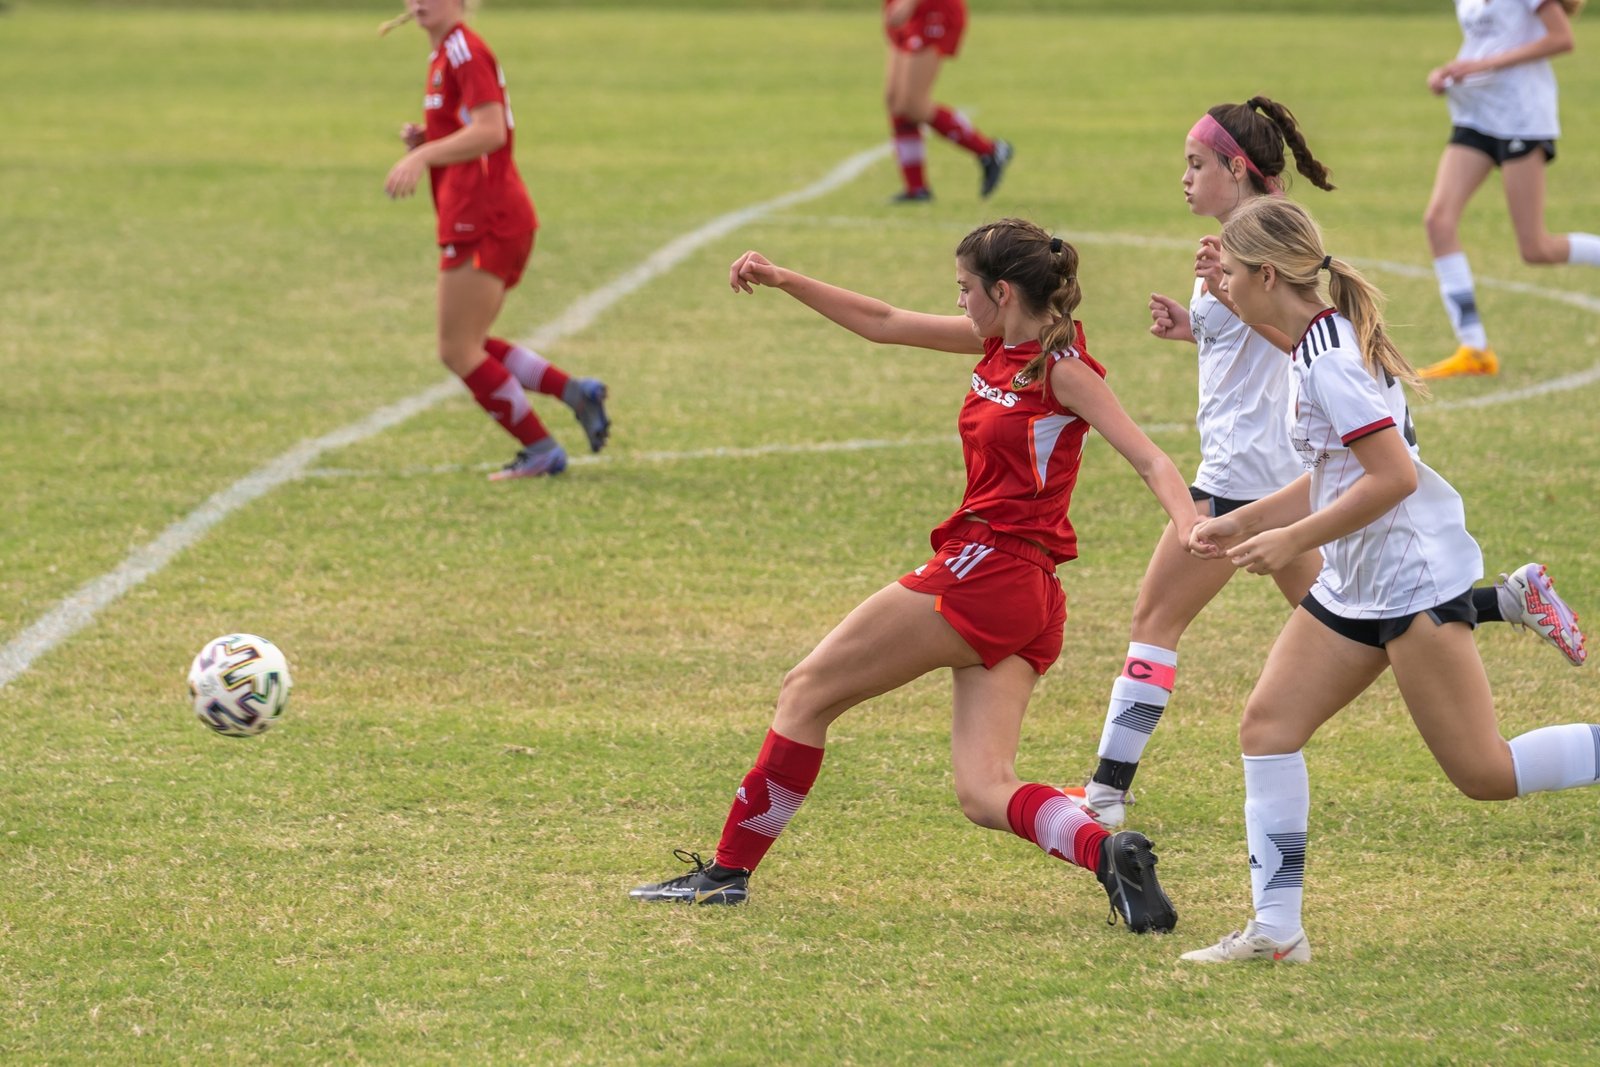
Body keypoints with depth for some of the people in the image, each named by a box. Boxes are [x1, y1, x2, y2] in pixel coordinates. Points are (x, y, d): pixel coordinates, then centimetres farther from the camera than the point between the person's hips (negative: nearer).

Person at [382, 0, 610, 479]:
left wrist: (422, 156, -29)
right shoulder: (443, 55, 18)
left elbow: (490, 130, -25)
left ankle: (540, 450, 0)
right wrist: (423, 141, 9)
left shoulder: (463, 50, -13)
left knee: (458, 350, -5)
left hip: (484, 223, -10)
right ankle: (575, 391, 9)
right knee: (468, 347, 14)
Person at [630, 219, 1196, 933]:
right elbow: (884, 325, 24)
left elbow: (1150, 459, -14)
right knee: (983, 792, -2)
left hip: (982, 572, -8)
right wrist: (782, 280, 20)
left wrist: (1193, 529, -31)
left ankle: (729, 868, 9)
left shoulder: (1063, 369, -8)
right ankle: (1105, 852, -22)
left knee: (807, 693, 4)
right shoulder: (998, 344, 15)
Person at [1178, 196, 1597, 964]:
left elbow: (1393, 475, -24)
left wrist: (1295, 540, -18)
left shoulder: (1331, 362, -18)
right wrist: (1242, 524, 17)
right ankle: (1276, 929, 2)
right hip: (1357, 584, 10)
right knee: (1267, 723, 2)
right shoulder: (1318, 347, 12)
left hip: (1414, 576, -10)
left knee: (1484, 773, -8)